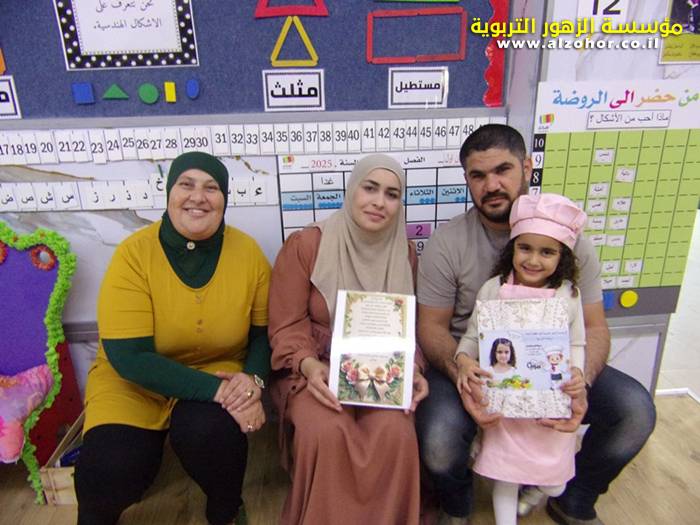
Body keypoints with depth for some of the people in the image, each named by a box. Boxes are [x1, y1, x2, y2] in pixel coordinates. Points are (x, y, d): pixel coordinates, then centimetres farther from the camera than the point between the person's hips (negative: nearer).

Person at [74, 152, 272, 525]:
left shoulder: (248, 252, -10)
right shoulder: (133, 253, -17)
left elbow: (265, 331, 0)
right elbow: (129, 357, -21)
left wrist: (253, 379, -20)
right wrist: (216, 390, -28)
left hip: (219, 371, 1)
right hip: (134, 381, 0)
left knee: (210, 432, -29)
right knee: (109, 472, -22)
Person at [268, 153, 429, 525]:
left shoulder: (404, 252, 4)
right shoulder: (305, 245, -9)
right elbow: (286, 326, -7)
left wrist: (411, 369, -11)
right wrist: (309, 365, -26)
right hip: (316, 369, -2)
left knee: (395, 432, -27)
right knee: (326, 432, -32)